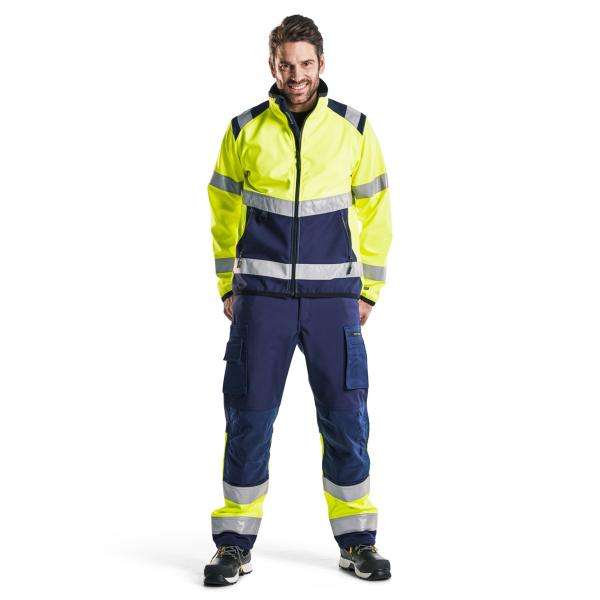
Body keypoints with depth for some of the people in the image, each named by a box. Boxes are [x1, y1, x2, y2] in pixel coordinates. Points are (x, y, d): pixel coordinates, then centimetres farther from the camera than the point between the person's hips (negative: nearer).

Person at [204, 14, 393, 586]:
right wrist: (227, 285, 8)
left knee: (345, 417, 2)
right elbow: (224, 211, 12)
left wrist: (369, 289, 5)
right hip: (260, 297, 0)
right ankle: (234, 543, 12)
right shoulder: (244, 131, 4)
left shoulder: (354, 129, 4)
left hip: (333, 296, 0)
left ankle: (357, 542, 16)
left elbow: (374, 211, 9)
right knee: (249, 416, 1)